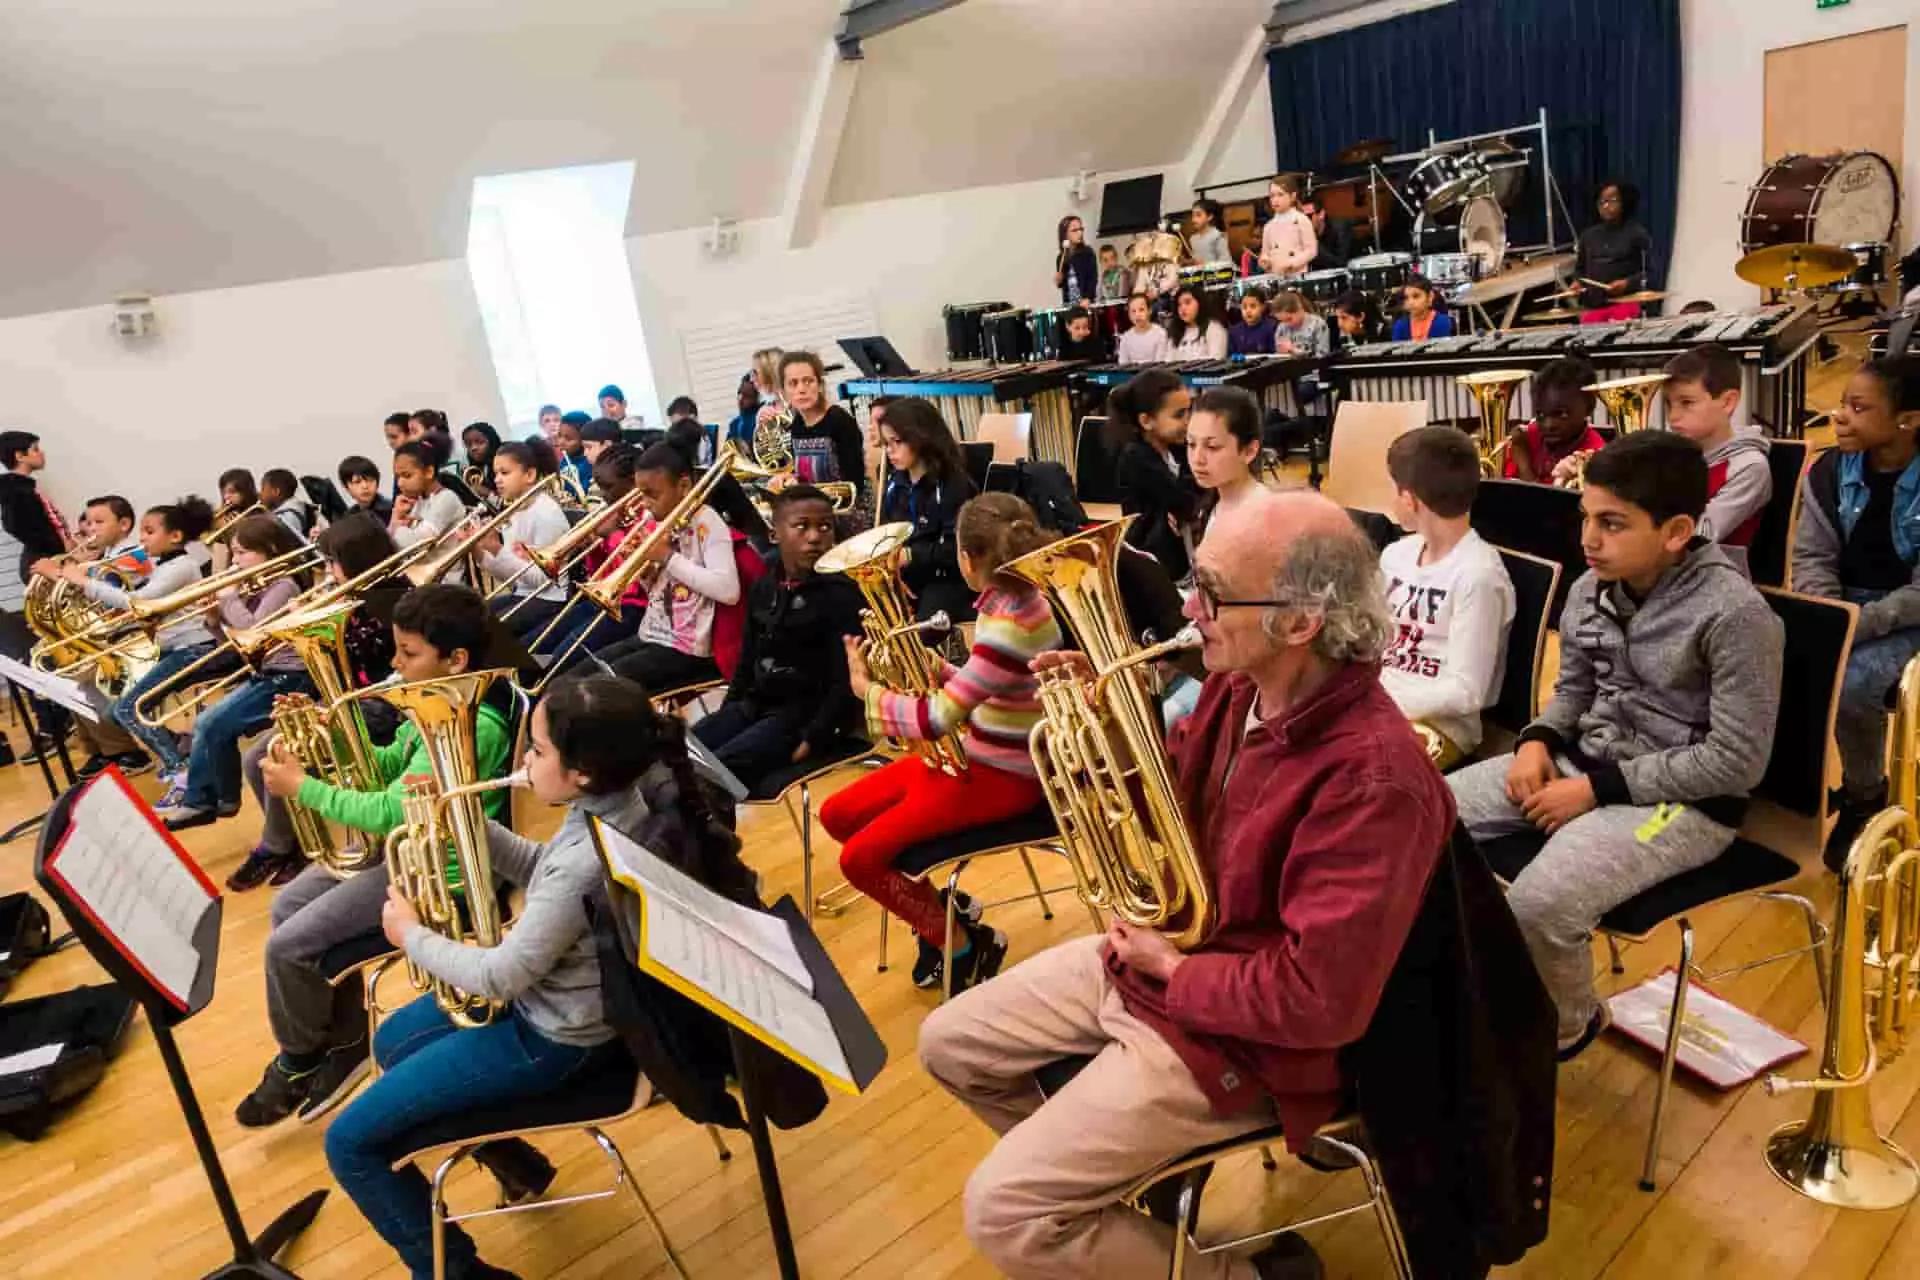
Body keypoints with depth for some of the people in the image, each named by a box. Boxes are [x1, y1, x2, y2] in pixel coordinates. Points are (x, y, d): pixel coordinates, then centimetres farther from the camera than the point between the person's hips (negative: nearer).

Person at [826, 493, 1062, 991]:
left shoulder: (1009, 624, -27)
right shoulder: (1011, 600, 2)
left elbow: (938, 718, -26)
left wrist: (868, 690, -13)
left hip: (1003, 775, -10)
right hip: (977, 754, 10)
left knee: (860, 858, -15)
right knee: (837, 815, 7)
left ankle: (966, 944, 5)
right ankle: (939, 909, 20)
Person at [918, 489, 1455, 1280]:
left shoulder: (1374, 779, -32)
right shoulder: (1241, 687, -5)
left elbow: (1320, 1002, -31)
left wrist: (1173, 969, -17)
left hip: (1233, 1034, -8)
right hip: (1147, 951, 8)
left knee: (1004, 1213, -11)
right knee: (950, 1044, 13)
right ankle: (1098, 1177, 32)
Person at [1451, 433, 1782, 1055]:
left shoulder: (1734, 614, -19)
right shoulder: (1590, 589, 1)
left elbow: (1738, 762, -18)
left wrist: (1599, 788, -20)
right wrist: (1538, 741, -6)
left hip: (1683, 800, -7)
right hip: (1583, 761, 7)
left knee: (1538, 905, -29)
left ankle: (1568, 1024, 6)